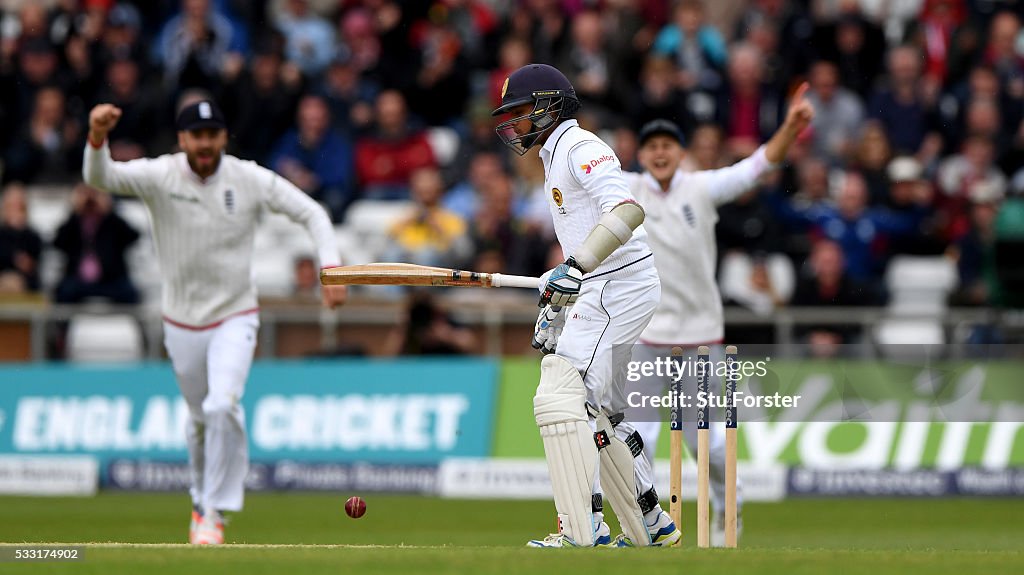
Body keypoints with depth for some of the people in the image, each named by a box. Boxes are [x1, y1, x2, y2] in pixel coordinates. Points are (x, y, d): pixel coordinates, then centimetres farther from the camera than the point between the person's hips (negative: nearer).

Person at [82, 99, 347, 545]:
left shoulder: (251, 180, -9)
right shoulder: (159, 176, -12)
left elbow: (311, 214, -3)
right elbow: (100, 177, -27)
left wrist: (330, 266, -17)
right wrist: (97, 137, -48)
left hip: (235, 318, -1)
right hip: (182, 322, 1)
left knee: (222, 407, -21)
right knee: (200, 419, 14)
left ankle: (215, 513, -9)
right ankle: (202, 501, 39)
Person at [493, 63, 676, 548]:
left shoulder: (581, 148, -11)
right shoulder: (555, 156, 21)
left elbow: (627, 211, -27)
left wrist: (575, 268, -35)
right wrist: (552, 307, 22)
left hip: (619, 285, -11)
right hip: (600, 291, 11)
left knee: (561, 396, -18)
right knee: (599, 411, 19)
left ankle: (582, 531, -23)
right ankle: (652, 526, 27)